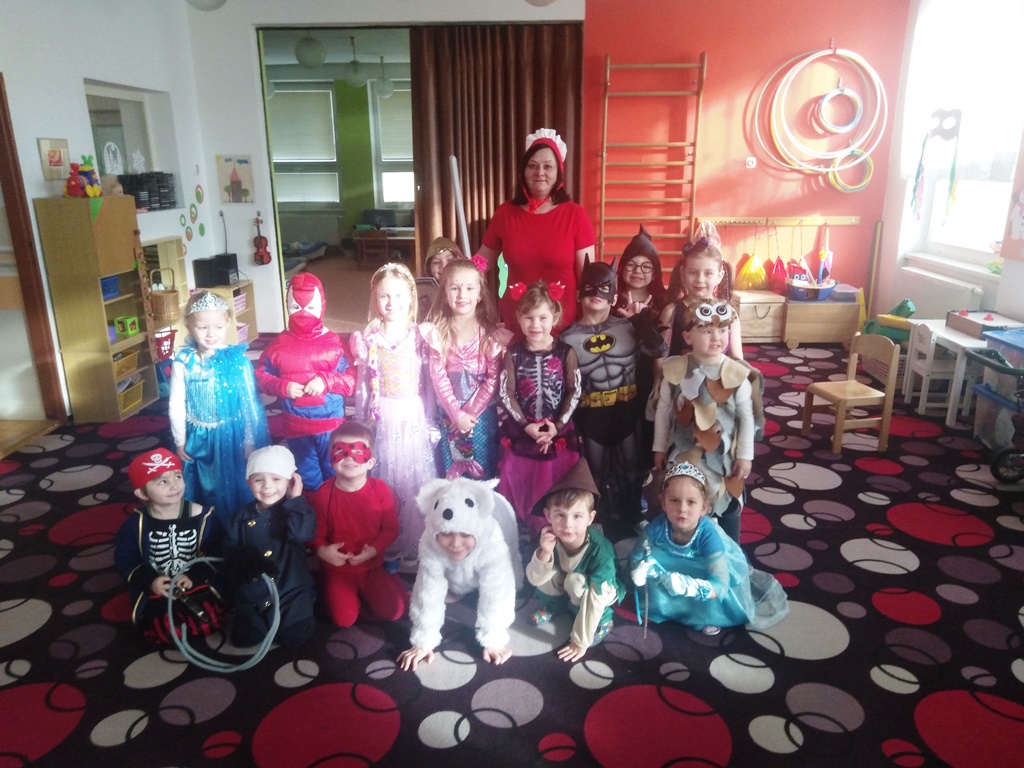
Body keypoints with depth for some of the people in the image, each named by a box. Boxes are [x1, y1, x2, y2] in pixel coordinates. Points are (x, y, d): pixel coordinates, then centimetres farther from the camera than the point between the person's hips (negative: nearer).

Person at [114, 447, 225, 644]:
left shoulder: (201, 516, -10)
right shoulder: (136, 524, -8)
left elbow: (215, 553, -3)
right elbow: (124, 560, 1)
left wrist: (194, 576, -17)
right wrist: (149, 581, -14)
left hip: (197, 584, 1)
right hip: (156, 590, 0)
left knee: (208, 622, -18)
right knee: (166, 632, -20)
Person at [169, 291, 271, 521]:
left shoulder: (238, 360, -13)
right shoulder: (183, 362, -9)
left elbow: (250, 403, -6)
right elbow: (176, 405, 0)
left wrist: (250, 441, -2)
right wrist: (179, 442, 3)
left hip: (232, 436, -1)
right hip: (198, 439, 2)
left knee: (235, 491, 12)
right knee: (204, 492, 16)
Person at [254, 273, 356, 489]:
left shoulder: (334, 342, -7)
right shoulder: (279, 344, -2)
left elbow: (353, 380, -9)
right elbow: (261, 375, 2)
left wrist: (326, 380, -24)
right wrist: (283, 386, -16)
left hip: (331, 425, -1)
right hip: (296, 427, 2)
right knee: (307, 478, 19)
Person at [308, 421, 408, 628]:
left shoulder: (380, 490, -10)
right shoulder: (322, 495, -12)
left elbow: (390, 528, -4)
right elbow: (315, 534, -6)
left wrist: (374, 550, -20)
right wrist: (322, 550, -26)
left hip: (373, 565, 1)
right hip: (338, 568, -1)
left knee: (393, 611, -9)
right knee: (344, 618, -16)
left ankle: (365, 592, 21)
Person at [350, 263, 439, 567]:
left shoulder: (420, 336, -3)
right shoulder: (367, 339, -1)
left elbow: (428, 385, 0)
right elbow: (362, 386, 3)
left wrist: (430, 422, 0)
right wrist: (362, 425, 5)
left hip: (413, 419, -1)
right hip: (381, 419, 1)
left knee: (414, 480, 5)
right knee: (383, 480, 9)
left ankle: (414, 548, 21)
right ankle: (385, 546, 25)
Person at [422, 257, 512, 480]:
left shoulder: (491, 334, -6)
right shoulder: (435, 332, -5)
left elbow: (493, 379, -8)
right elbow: (438, 377, -8)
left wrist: (470, 412, -13)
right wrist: (457, 414, -14)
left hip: (482, 412, 0)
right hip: (448, 412, 1)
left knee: (483, 473, 9)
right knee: (452, 474, 12)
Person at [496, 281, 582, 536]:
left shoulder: (566, 353, -3)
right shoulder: (513, 354, -2)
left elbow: (574, 392, -3)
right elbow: (506, 393, -4)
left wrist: (557, 425, -12)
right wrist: (526, 425, -12)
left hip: (559, 433, -1)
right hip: (521, 433, 1)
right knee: (521, 485, 7)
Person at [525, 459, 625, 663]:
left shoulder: (600, 549, -38)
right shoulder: (549, 538, -27)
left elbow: (594, 597, -35)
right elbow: (534, 579, -20)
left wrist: (581, 641, -30)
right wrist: (545, 553, -40)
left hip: (601, 590, -4)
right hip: (566, 587, 5)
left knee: (576, 581, -33)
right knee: (548, 572, -23)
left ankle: (600, 619, -4)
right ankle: (552, 606, 10)